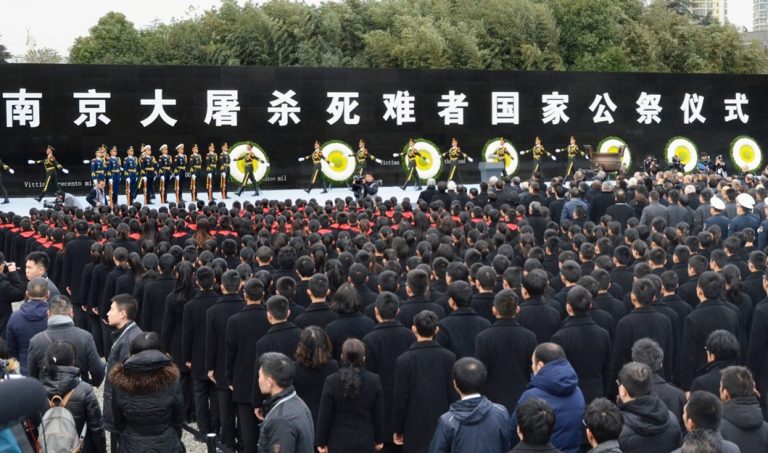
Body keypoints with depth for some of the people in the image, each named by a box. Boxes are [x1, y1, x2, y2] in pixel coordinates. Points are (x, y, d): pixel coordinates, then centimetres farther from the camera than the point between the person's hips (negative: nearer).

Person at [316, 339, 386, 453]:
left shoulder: (331, 381, -13)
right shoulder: (374, 380, -9)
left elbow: (324, 416, -8)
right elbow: (379, 414, 0)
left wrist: (321, 442, 3)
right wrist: (379, 439, 12)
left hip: (339, 442, -1)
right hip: (365, 442, 1)